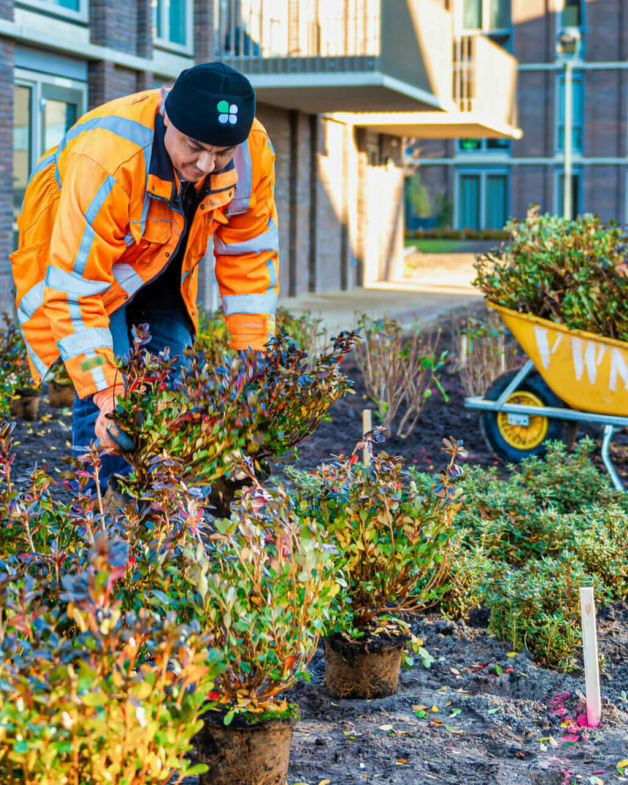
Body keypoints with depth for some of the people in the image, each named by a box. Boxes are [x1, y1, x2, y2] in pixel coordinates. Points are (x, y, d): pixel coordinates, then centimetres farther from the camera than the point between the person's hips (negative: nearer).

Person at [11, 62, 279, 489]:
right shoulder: (105, 161, -44)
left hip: (163, 263, 5)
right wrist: (102, 393, -42)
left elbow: (249, 256, -12)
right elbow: (75, 285, -40)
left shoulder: (254, 153, -27)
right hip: (73, 249, -5)